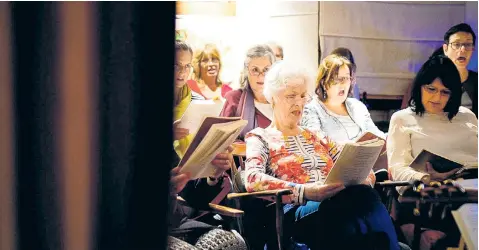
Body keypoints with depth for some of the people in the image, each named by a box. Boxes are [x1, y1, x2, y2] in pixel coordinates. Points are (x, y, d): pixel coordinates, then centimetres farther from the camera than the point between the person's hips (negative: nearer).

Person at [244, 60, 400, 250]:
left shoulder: (318, 137, 30)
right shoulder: (260, 137, 13)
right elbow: (252, 179, -8)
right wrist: (304, 192, -22)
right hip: (297, 212, -5)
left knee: (364, 197, -35)